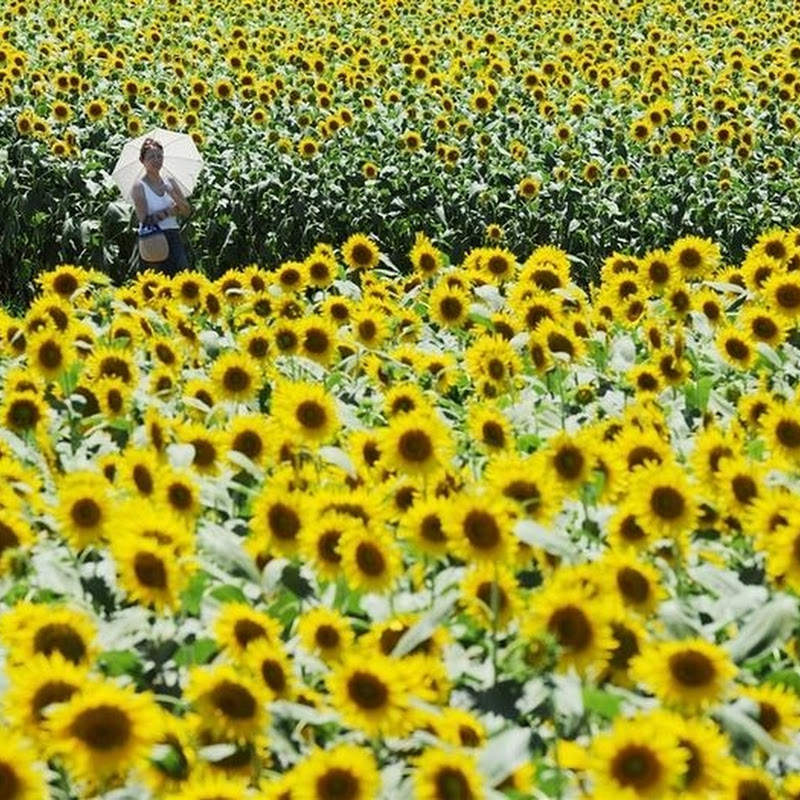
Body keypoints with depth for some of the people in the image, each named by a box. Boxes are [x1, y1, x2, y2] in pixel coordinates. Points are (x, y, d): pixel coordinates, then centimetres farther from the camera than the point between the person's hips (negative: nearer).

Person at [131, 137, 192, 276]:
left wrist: (174, 195, -11)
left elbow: (187, 212, 6)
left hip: (174, 239, 4)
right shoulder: (139, 187, -4)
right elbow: (144, 219, -14)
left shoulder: (170, 183, 11)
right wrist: (171, 210, -7)